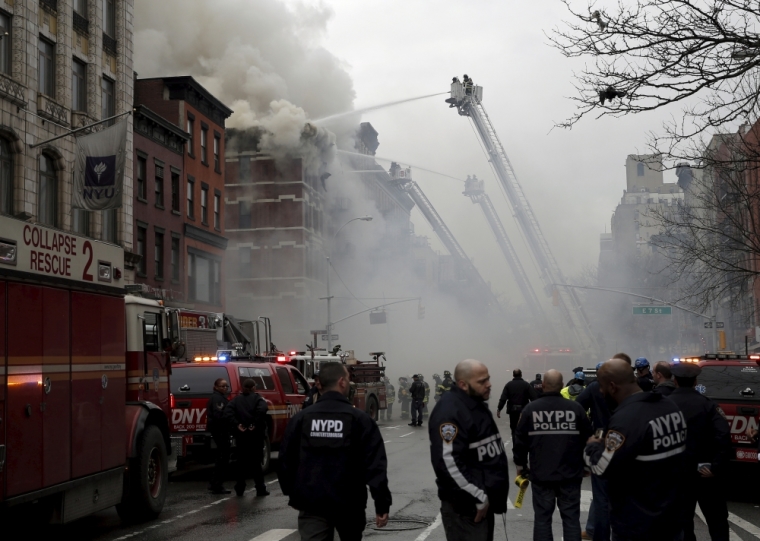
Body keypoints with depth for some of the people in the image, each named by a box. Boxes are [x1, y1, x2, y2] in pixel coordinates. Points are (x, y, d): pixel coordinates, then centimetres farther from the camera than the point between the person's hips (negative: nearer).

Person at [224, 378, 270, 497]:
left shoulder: (237, 399, 7)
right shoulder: (257, 398, -3)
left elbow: (228, 412, -8)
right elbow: (262, 409, -25)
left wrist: (237, 424, -9)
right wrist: (255, 424, -18)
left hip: (241, 434, 3)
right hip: (255, 434, -3)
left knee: (242, 462, 11)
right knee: (256, 462, 3)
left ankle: (240, 488, 14)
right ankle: (260, 489, 5)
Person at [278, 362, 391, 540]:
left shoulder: (301, 418, 0)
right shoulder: (359, 419, -8)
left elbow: (286, 461, 6)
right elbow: (375, 465, -12)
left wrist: (292, 493, 21)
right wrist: (382, 504, -9)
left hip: (311, 504, 1)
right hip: (348, 503, -1)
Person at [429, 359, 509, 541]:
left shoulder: (477, 405, 13)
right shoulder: (450, 412, -20)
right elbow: (449, 462, -28)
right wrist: (479, 498, -22)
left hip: (483, 501, 10)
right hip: (465, 506, -10)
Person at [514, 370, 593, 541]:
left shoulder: (530, 409, -6)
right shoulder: (576, 408, -7)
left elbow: (520, 440, 1)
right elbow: (587, 439, 3)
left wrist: (520, 464, 16)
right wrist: (586, 464, 18)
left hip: (541, 474, 0)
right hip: (570, 474, 0)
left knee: (542, 517, 7)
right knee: (571, 517, 7)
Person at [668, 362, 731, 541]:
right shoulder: (706, 404, -8)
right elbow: (723, 435, -21)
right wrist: (717, 467, -17)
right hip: (705, 472, -1)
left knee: (683, 520, 13)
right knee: (717, 520, 11)